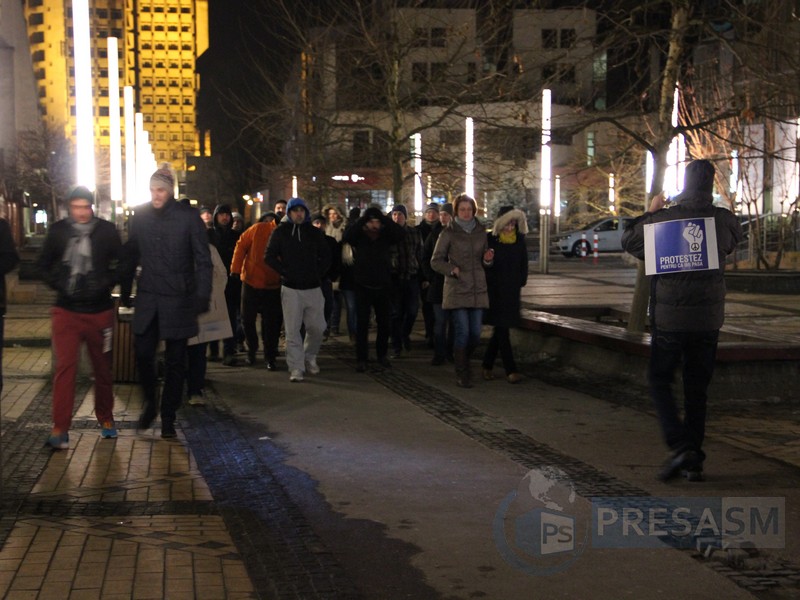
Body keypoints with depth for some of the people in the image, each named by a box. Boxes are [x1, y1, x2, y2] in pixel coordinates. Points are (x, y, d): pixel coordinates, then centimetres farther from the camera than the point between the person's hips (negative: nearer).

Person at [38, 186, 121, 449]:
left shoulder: (106, 230, -1)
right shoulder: (58, 231, 2)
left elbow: (120, 264, 5)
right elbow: (44, 264, 12)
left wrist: (106, 284, -9)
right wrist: (58, 284, -3)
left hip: (99, 310, 0)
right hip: (66, 310, 0)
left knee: (103, 367, 11)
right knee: (65, 367, -9)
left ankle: (105, 419, 29)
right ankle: (60, 428, -7)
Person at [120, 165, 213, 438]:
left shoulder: (188, 216, -5)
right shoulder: (140, 216, 4)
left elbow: (203, 259, -4)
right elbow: (130, 255, 13)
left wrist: (203, 296, -11)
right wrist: (125, 291, 12)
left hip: (178, 300, -2)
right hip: (147, 298, 2)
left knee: (175, 361, 5)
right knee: (142, 353, -2)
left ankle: (168, 417, 16)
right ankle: (150, 403, 23)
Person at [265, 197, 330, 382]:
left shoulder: (315, 233, 9)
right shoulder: (281, 232, 2)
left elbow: (326, 257, 15)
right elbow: (269, 256, 1)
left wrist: (318, 273, 3)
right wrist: (285, 271, -6)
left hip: (313, 287, 2)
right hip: (291, 288, -2)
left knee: (317, 327, 3)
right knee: (292, 330, -4)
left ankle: (309, 358, 26)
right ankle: (296, 367, -1)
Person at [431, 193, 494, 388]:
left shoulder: (480, 232, 10)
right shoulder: (449, 233, -1)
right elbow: (436, 261, 2)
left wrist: (487, 259, -3)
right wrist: (453, 269, -14)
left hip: (478, 289, 4)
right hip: (457, 290, -4)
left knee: (475, 333, 3)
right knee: (462, 331, -10)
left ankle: (463, 362, 29)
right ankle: (461, 373, 2)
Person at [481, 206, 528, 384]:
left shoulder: (519, 240, 5)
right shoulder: (491, 240, -8)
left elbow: (524, 264, 14)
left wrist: (521, 284, 11)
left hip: (512, 291, 4)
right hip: (495, 291, -4)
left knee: (500, 329, 8)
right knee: (502, 329, -5)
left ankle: (487, 365, 22)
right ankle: (510, 370, -4)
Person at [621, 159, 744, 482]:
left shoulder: (663, 218, -10)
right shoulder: (724, 219, -4)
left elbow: (629, 241, 7)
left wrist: (650, 212, 20)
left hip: (669, 318, -3)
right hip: (708, 319, 3)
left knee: (659, 381, 11)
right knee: (697, 389, 13)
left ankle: (679, 446, -7)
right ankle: (694, 461, 15)